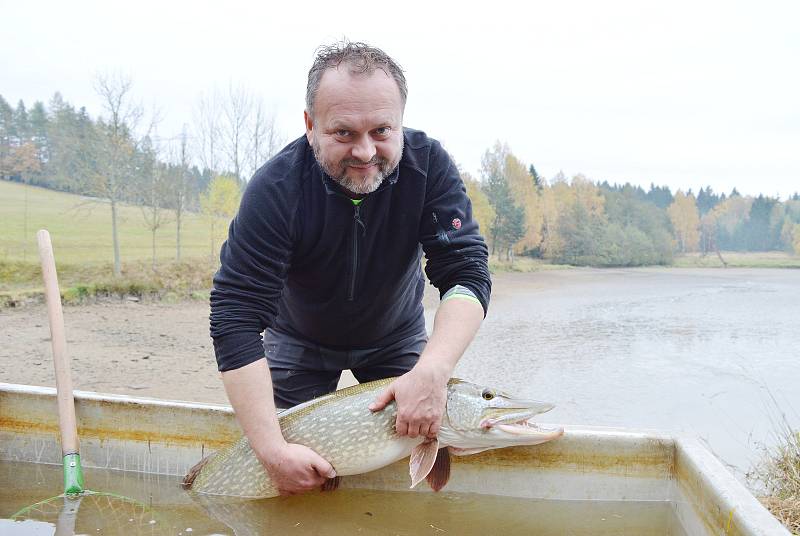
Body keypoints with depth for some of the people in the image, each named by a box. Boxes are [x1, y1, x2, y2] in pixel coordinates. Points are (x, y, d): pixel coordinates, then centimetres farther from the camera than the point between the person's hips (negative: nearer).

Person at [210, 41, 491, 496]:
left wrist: (433, 372, -46)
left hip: (396, 335, 2)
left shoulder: (429, 164, -27)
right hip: (299, 341, -1)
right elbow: (236, 318, -34)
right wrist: (273, 449, -40)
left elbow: (467, 274, -29)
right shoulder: (276, 189, -32)